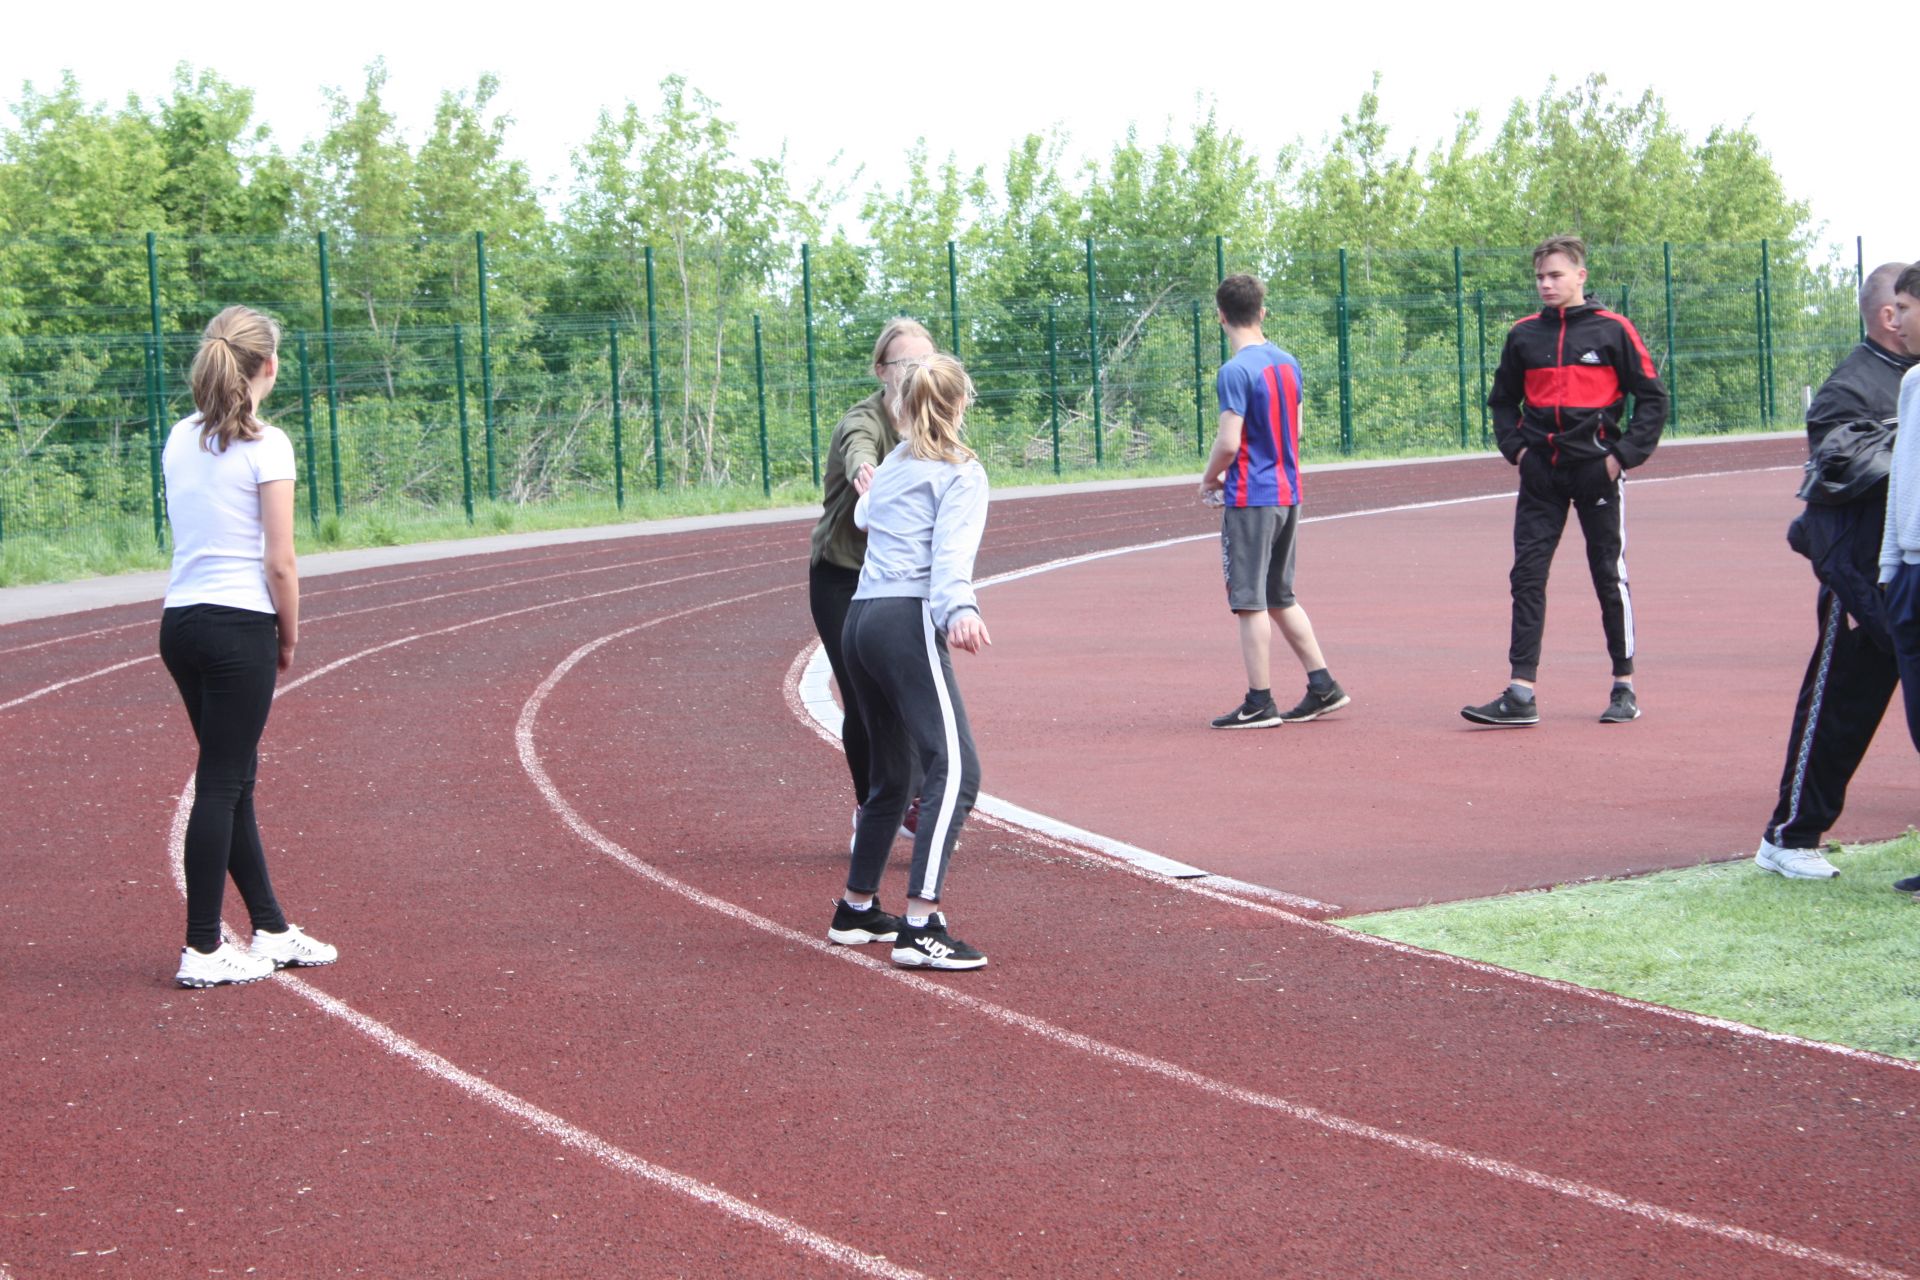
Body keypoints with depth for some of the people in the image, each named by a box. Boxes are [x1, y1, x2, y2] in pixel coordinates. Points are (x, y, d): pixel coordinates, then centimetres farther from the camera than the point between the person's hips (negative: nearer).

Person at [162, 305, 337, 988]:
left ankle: (271, 931, 24)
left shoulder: (180, 439, 10)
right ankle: (202, 951, 1)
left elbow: (186, 534, 12)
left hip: (181, 620, 7)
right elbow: (280, 563, -12)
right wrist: (289, 639, 2)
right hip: (240, 625, -7)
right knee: (221, 786, -2)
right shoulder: (265, 444, -11)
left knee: (233, 779, 15)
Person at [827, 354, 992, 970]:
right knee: (953, 769, -16)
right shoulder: (962, 472, 2)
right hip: (909, 623, -9)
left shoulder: (892, 466, 24)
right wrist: (960, 610, -31)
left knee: (891, 775, 22)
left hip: (860, 619, 9)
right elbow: (951, 551, -15)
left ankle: (856, 910, 33)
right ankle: (921, 927, -28)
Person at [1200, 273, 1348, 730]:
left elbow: (1229, 442, -20)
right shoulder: (1288, 363, 9)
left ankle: (1259, 704, 1)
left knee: (1250, 601, -1)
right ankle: (1323, 686, 16)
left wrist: (1208, 479, -1)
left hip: (1251, 499, -8)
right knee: (1280, 597, 18)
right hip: (1288, 493, 8)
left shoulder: (1235, 371, -16)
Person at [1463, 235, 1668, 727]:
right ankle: (1521, 695, -5)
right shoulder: (1523, 335, 7)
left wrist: (1625, 454, -7)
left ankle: (1624, 688, 15)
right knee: (1527, 578, -3)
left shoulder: (1613, 330, -3)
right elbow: (1502, 400, 20)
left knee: (1610, 577, 4)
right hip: (1541, 474, 3)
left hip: (1597, 470, -3)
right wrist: (1515, 447, 5)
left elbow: (1653, 398, 0)